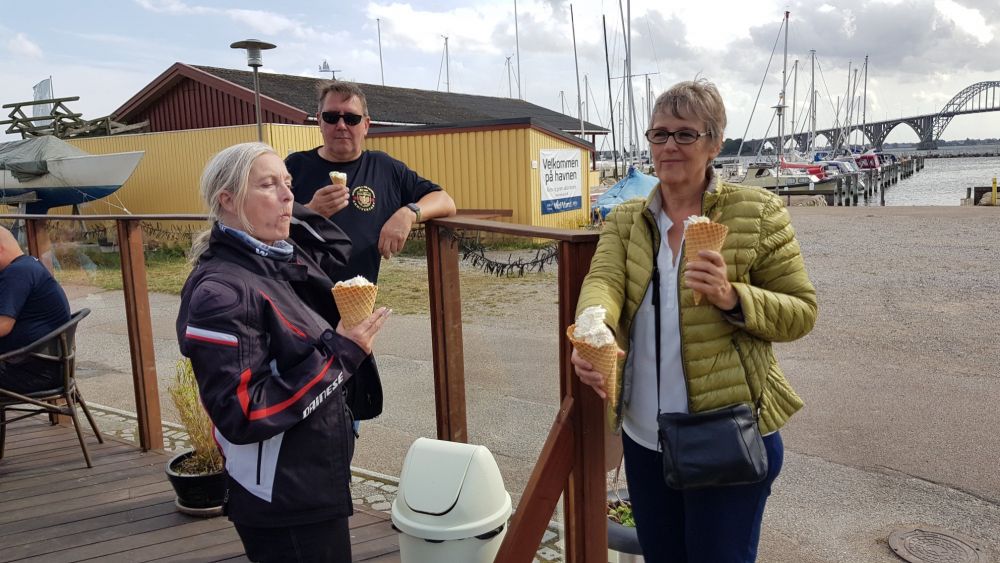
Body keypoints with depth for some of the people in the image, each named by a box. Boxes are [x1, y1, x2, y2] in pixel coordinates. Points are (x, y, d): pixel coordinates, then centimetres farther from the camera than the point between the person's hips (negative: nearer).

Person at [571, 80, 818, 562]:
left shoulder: (758, 212, -6)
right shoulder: (625, 220, 4)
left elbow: (801, 312, -5)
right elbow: (603, 280, -15)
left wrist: (731, 297, -25)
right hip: (643, 438, 4)